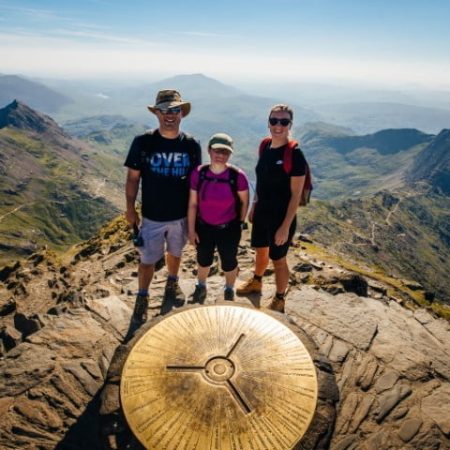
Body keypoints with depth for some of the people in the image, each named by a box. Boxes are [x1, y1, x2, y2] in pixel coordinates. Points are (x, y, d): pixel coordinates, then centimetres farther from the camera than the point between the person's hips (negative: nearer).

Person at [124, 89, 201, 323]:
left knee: (175, 253, 22)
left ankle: (172, 284, 48)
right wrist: (130, 208, -5)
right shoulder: (142, 142, -12)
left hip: (181, 215, 2)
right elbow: (133, 177, -4)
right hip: (152, 216, -2)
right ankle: (142, 298, 31)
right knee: (147, 260, 8)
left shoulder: (191, 145, -6)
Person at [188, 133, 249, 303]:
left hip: (229, 229, -2)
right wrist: (191, 229, -4)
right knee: (203, 260, 24)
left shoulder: (237, 176, -19)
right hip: (204, 227, 2)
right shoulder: (198, 173, -14)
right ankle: (201, 286, 53)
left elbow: (244, 201, -4)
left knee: (229, 262, 17)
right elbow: (193, 204, -7)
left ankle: (229, 290, 46)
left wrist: (240, 223, 2)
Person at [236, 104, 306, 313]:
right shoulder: (265, 147, 1)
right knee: (260, 250, 25)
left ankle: (279, 299, 32)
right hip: (262, 212, 6)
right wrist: (253, 207, 14)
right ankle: (256, 282, 52)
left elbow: (296, 195, -18)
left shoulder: (294, 155, -19)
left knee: (278, 260, 10)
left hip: (282, 217, -6)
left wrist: (286, 226, -19)